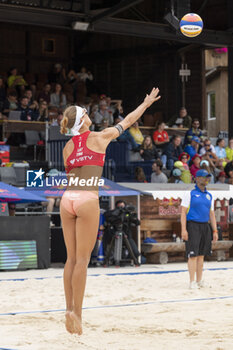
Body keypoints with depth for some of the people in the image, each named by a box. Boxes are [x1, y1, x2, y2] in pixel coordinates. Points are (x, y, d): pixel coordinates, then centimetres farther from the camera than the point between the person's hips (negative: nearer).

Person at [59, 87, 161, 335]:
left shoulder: (67, 147, 15)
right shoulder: (99, 137, 4)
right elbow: (128, 121, 16)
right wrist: (146, 103, 30)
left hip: (67, 199, 5)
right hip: (87, 199, -5)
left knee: (71, 258, 8)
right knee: (82, 259, -4)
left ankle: (69, 310, 5)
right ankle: (76, 312, -7)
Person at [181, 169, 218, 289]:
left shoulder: (209, 196, 15)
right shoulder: (190, 194, -2)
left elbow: (211, 214, 18)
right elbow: (183, 212, -7)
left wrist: (215, 231, 10)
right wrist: (183, 230, -16)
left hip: (205, 226, 6)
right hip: (192, 226, -6)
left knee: (201, 255, 8)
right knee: (193, 255, -9)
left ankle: (199, 281, 14)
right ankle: (192, 282, -7)